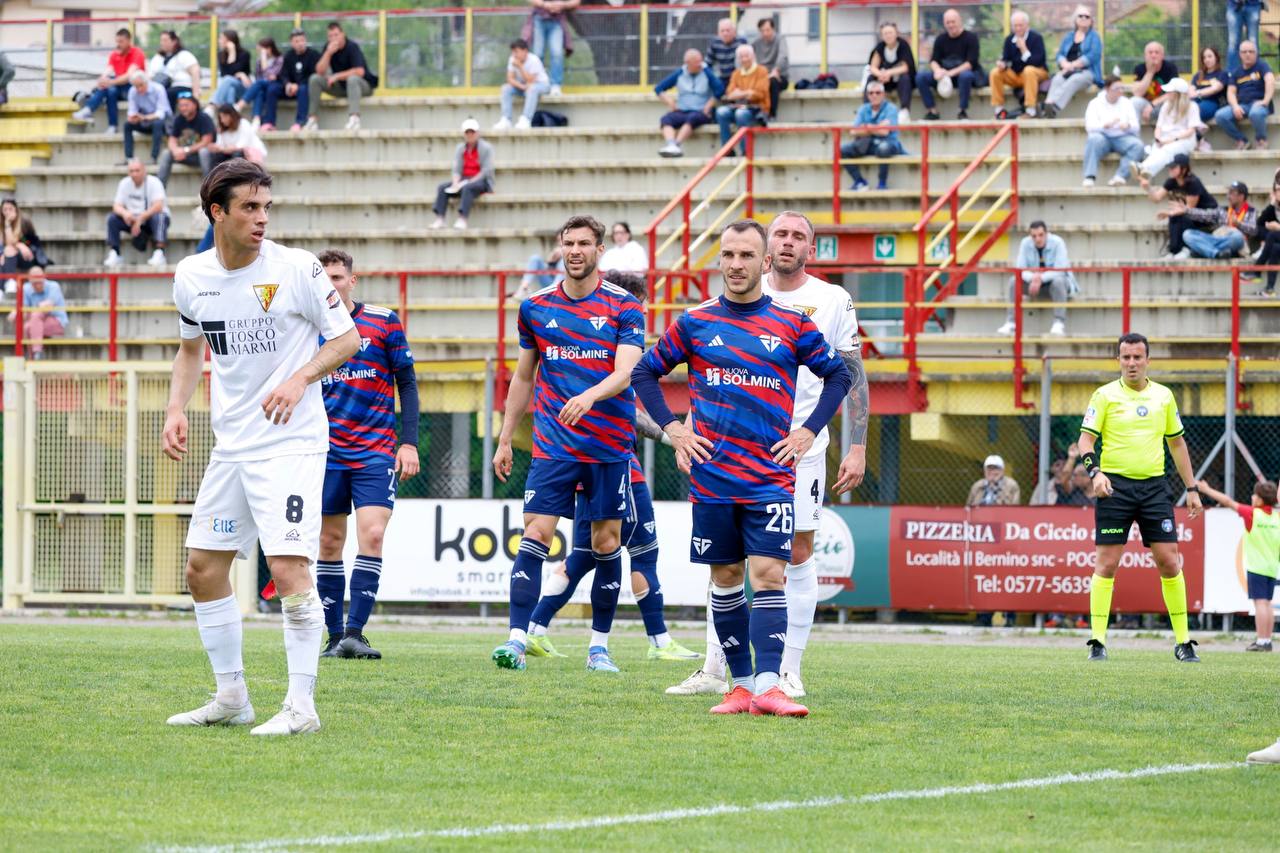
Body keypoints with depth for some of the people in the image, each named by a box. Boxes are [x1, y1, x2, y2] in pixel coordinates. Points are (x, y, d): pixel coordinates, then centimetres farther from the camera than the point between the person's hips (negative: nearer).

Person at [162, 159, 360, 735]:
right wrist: (176, 410, 6)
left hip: (292, 444, -6)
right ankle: (231, 698, 21)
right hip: (231, 445, 6)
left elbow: (347, 338, -4)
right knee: (203, 568, 8)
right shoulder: (192, 277, 4)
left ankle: (301, 705, -8)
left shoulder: (297, 268, -11)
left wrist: (300, 379, -20)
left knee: (289, 569, -16)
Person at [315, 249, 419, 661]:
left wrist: (409, 442, -4)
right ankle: (335, 637, 10)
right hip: (326, 453, 2)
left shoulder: (383, 321, 0)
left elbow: (407, 382, 4)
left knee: (372, 536, -15)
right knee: (329, 544, 3)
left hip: (376, 452, -2)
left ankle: (354, 633, -16)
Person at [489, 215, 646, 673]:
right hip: (552, 443, 1)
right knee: (535, 535, -10)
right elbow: (523, 377, 16)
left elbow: (625, 373, -14)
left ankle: (599, 645, 13)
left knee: (606, 542, 3)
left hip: (609, 444, -1)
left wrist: (589, 396, -34)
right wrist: (505, 439, 15)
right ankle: (517, 639, -14)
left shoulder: (624, 307, -2)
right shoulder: (536, 307, 7)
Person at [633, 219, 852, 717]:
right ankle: (740, 684, 13)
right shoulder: (695, 322, 5)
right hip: (712, 475, 2)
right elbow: (646, 372, 14)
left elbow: (839, 375, 13)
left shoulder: (792, 324, 3)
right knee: (725, 578, 5)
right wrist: (671, 428, 4)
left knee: (769, 575, -12)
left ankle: (767, 686, -19)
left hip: (771, 476, -2)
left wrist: (808, 432, 3)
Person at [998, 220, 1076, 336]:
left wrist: (1041, 278, -42)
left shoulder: (1057, 243, -21)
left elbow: (1060, 270, -28)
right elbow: (1020, 269, -14)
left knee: (1058, 281, -38)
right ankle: (1010, 322, -20)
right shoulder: (1025, 243, -11)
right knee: (1014, 281, -22)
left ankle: (1059, 323, -37)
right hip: (1034, 283, 3)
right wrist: (1032, 278, -36)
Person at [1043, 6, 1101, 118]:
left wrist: (1073, 65, -15)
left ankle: (1053, 107, -60)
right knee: (1057, 79, -32)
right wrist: (1065, 64, -11)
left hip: (1087, 72, -4)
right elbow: (1060, 55, 13)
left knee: (1073, 81, -38)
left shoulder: (1094, 37, 9)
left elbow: (1093, 56, -6)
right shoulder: (1068, 37, 23)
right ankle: (1048, 106, -59)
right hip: (1067, 71, 4)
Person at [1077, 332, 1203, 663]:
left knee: (1169, 562, -2)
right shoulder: (1105, 396, 0)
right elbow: (1085, 439, -4)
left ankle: (1183, 642, 5)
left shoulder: (1163, 396, 11)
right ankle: (1098, 641, 2)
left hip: (1154, 487, 3)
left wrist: (1191, 488, 16)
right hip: (1115, 486, -3)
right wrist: (1095, 471, -22)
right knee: (1107, 563, -4)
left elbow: (1177, 443, 19)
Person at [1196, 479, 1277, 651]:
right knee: (1267, 603, 10)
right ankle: (1267, 641, 10)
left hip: (1256, 566, -6)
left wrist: (1207, 490, 1)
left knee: (1260, 603, -8)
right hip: (1272, 567, 6)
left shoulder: (1253, 514, -8)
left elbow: (1228, 502, -4)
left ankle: (1261, 641, -12)